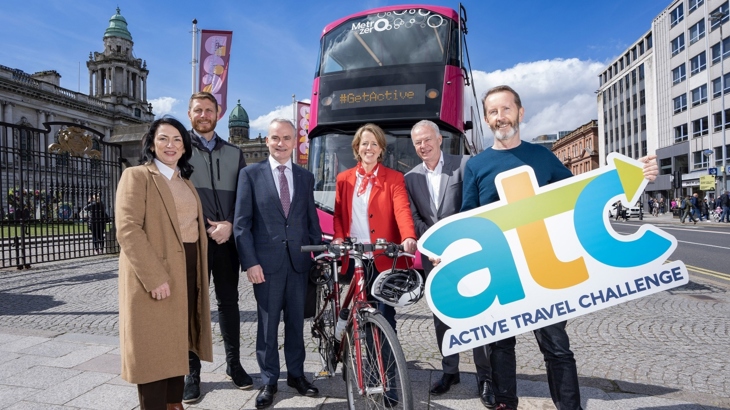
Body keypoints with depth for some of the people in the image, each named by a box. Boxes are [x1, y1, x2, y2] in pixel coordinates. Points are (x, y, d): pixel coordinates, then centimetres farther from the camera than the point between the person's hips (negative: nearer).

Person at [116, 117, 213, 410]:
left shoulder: (185, 181, 16)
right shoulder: (136, 176, -6)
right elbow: (128, 230, -16)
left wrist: (202, 263, 12)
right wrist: (155, 277, -23)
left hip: (188, 271, 7)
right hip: (154, 274, -7)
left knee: (177, 342, 16)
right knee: (154, 347, 1)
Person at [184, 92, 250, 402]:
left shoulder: (234, 153, 12)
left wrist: (230, 225, -6)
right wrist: (203, 228, -9)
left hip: (227, 239, 3)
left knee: (229, 303, 11)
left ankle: (233, 363, 25)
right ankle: (192, 372, 18)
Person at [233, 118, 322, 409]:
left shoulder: (305, 177, 11)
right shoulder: (251, 174, 1)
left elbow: (312, 221, 12)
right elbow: (242, 223, -3)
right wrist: (250, 262, -10)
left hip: (299, 260, 3)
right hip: (266, 261, -3)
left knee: (296, 321, 13)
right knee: (268, 323, 7)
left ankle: (296, 374, 29)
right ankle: (269, 381, 22)